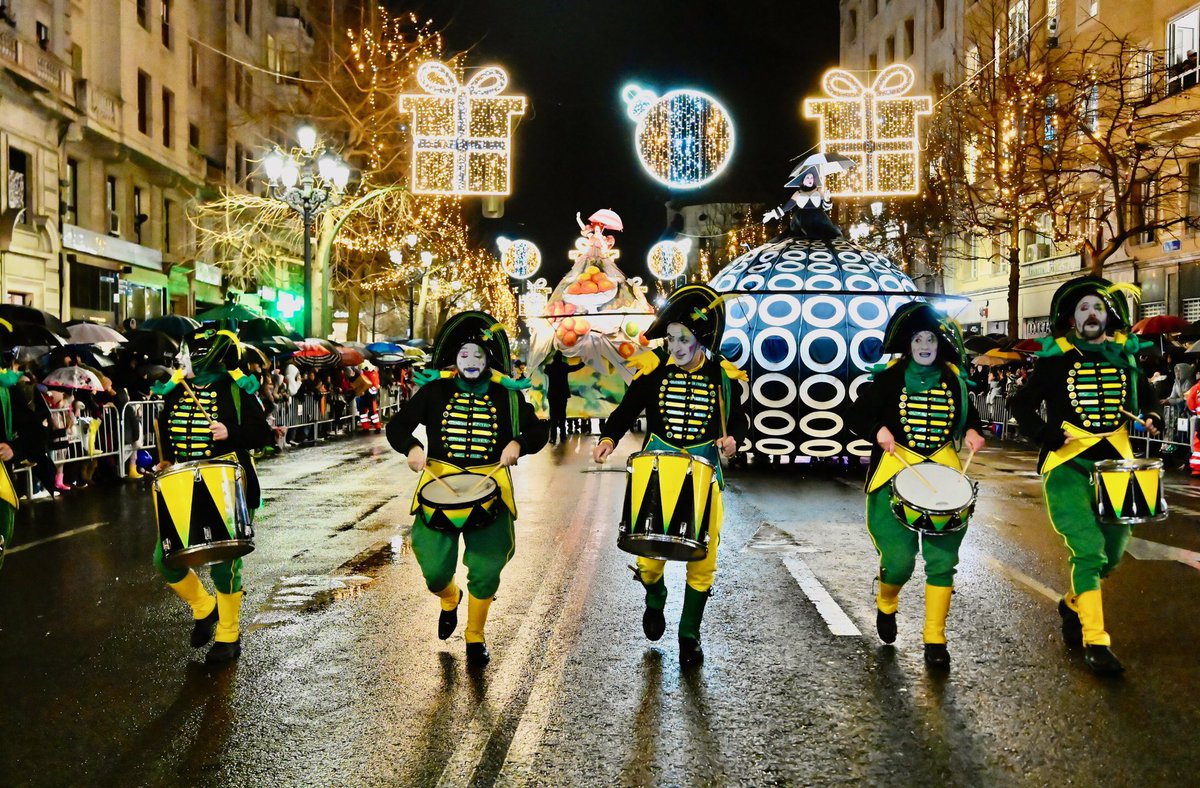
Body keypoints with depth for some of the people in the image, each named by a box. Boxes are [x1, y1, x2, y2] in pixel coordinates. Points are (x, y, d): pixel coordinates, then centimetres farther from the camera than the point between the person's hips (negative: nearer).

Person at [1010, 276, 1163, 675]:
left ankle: (1073, 604, 37)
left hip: (1116, 463, 5)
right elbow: (1023, 405, 1)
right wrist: (1047, 434, -14)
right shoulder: (1056, 359, -1)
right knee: (1089, 550, -13)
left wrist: (1152, 418, 2)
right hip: (1067, 462, -4)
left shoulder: (1125, 355, 9)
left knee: (1112, 553, 10)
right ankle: (1095, 642, -6)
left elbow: (1146, 395, 23)